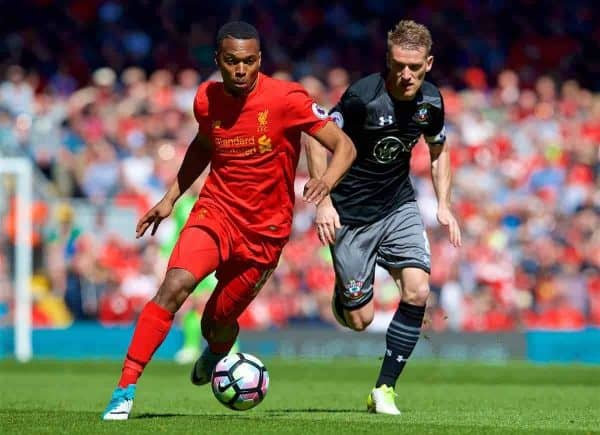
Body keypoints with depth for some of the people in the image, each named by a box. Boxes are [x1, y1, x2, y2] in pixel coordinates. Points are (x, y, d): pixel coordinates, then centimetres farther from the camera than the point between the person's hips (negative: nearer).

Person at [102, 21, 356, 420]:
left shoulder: (286, 99, -15)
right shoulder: (207, 100, -2)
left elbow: (345, 147, -12)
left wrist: (327, 180, -33)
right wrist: (171, 198, 16)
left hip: (265, 230, -1)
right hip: (215, 211, 1)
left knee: (217, 322, 8)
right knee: (174, 287, -25)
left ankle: (216, 356, 49)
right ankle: (125, 391, -24)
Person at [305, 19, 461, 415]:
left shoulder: (431, 101, -6)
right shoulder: (363, 96, -23)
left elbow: (439, 149, 13)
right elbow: (317, 139, -12)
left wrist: (444, 205, 3)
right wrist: (324, 201, -19)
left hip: (399, 207, 4)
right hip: (350, 214, -4)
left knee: (417, 292, -16)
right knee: (360, 320, -3)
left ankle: (385, 389, -3)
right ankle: (343, 292, 37)